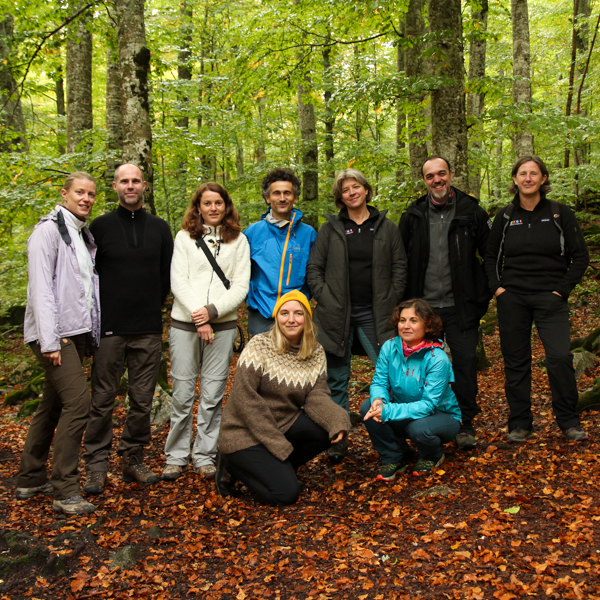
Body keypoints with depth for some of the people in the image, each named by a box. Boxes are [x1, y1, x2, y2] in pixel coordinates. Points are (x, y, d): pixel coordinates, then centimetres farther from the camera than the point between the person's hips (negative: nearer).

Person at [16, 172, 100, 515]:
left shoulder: (86, 237, 19)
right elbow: (41, 287, -14)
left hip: (77, 333, 9)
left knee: (52, 406, 13)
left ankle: (31, 480, 24)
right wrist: (49, 340, -19)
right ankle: (65, 491, -10)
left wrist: (92, 334, 12)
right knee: (78, 401, -16)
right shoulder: (49, 231, -6)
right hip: (55, 334, -9)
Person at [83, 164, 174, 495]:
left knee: (142, 401, 7)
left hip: (148, 330, 2)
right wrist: (102, 312, 2)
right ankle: (97, 465, 12)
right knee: (102, 400, 2)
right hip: (109, 328, -2)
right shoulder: (100, 226, 3)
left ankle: (133, 460, 20)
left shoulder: (159, 228, 10)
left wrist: (152, 309, 8)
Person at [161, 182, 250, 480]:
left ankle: (205, 456, 13)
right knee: (182, 393, 1)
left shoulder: (238, 240, 10)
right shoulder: (185, 237, 8)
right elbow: (178, 281, 1)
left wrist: (212, 311, -10)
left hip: (222, 325, 1)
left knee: (212, 395, 2)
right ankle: (176, 456, 13)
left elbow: (241, 286, 3)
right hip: (184, 323, 0)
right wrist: (198, 316, -10)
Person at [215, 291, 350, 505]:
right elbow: (245, 398, -19)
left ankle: (278, 468, 2)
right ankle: (234, 465, 6)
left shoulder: (316, 353, 2)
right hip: (246, 434, -6)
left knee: (328, 430, -19)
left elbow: (316, 396, -8)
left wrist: (337, 421, -30)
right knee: (286, 493, -18)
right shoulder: (259, 346, -15)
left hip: (285, 426, 6)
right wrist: (277, 443, -20)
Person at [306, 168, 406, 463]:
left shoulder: (386, 227, 8)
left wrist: (390, 302, 0)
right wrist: (325, 300, -6)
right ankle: (338, 438, 17)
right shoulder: (330, 228, 7)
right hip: (337, 315, 0)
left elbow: (400, 267, 9)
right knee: (337, 379, 5)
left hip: (373, 314, 0)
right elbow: (314, 268, 5)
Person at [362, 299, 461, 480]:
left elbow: (428, 405, -28)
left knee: (418, 428, -37)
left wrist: (388, 411, -36)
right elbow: (379, 382, -6)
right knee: (368, 407, -21)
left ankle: (432, 457, 2)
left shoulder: (437, 359, -25)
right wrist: (378, 399, -31)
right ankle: (393, 458, 1)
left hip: (441, 416, -4)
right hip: (404, 413, 4)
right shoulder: (390, 347, -11)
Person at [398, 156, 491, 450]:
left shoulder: (471, 212, 1)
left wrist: (481, 293, 2)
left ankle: (465, 423, 13)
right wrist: (406, 300, 7)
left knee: (465, 361, -1)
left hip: (460, 305, -1)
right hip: (423, 305, 2)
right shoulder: (413, 216, 5)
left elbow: (491, 255, 7)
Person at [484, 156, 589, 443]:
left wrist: (562, 289, -6)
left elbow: (581, 256, 3)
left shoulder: (560, 214, 2)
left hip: (549, 298, -2)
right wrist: (496, 286, 3)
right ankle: (519, 424, 16)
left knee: (560, 357, -14)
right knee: (516, 361, 4)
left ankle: (568, 422, 4)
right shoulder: (505, 216, 8)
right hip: (512, 298, 2)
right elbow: (491, 256, 17)